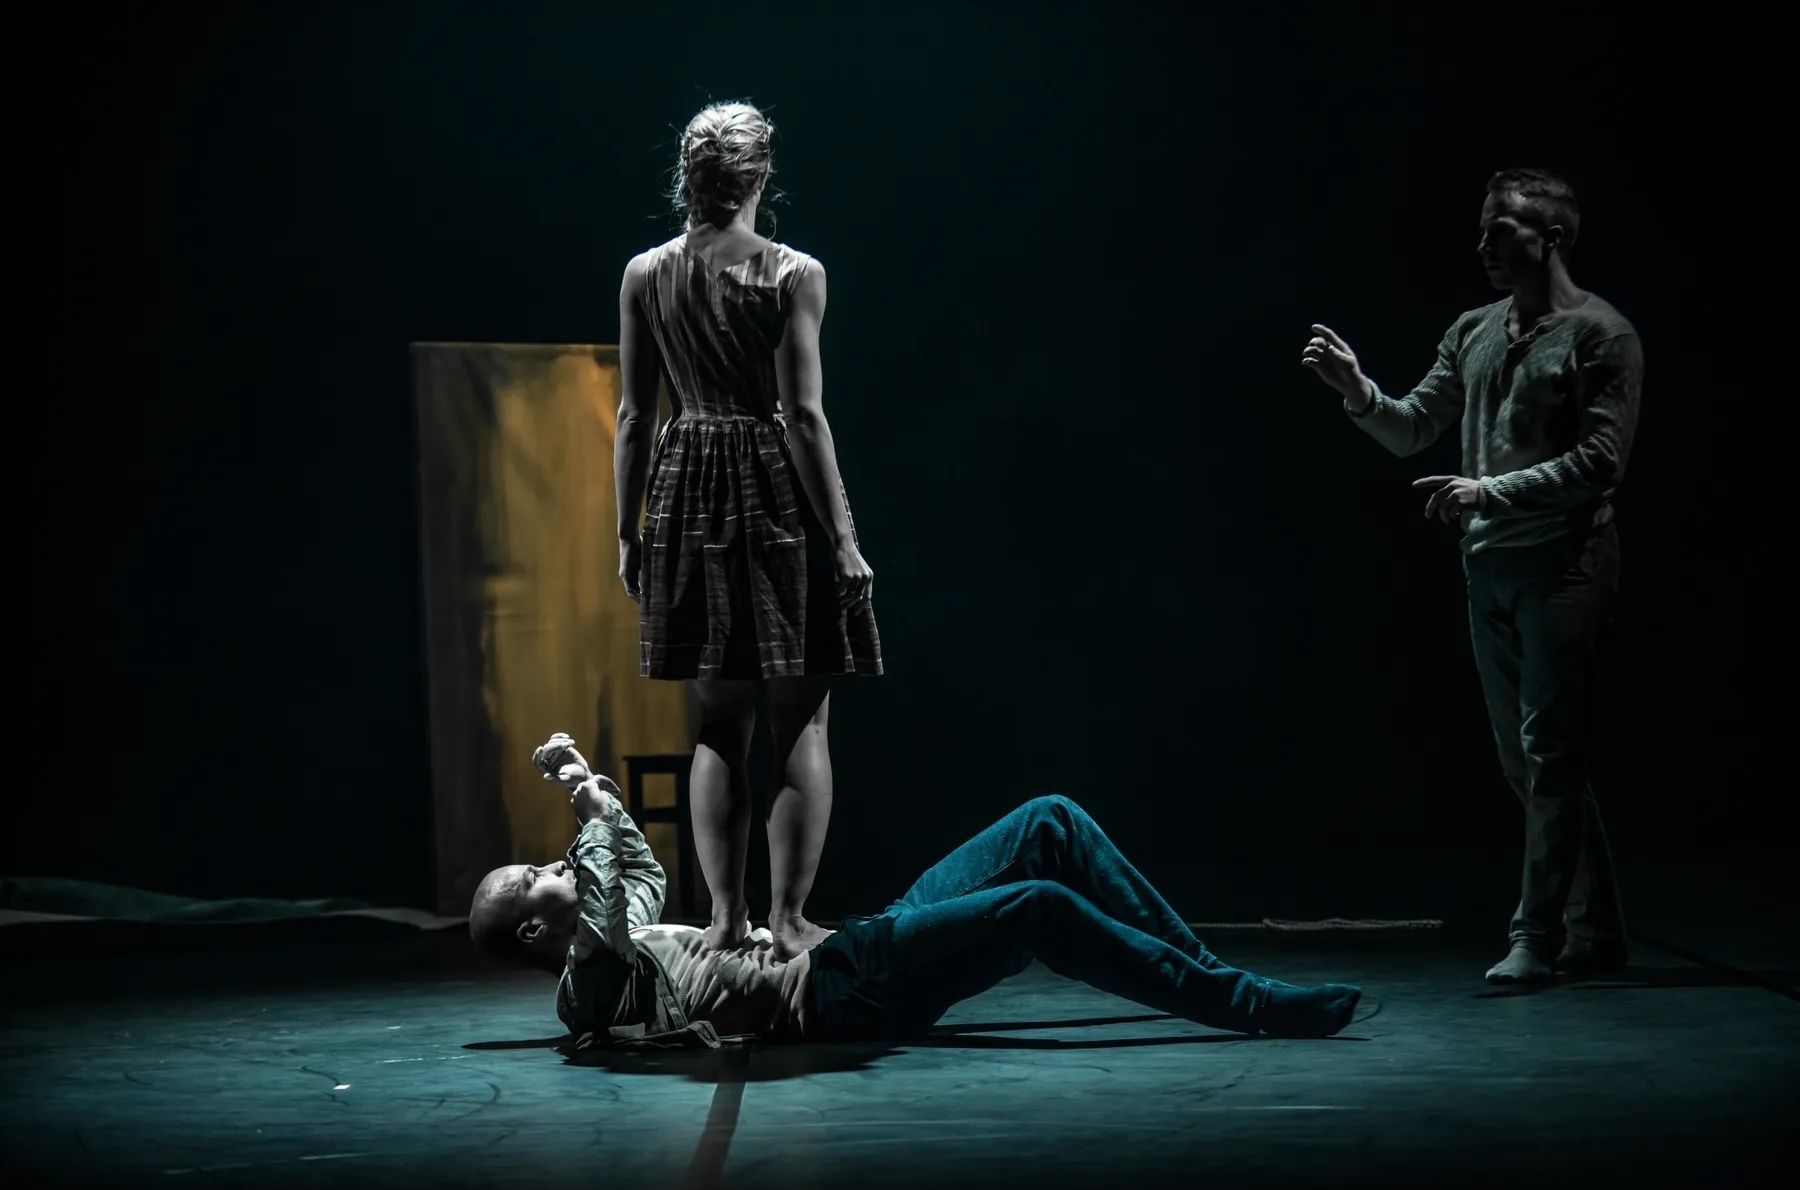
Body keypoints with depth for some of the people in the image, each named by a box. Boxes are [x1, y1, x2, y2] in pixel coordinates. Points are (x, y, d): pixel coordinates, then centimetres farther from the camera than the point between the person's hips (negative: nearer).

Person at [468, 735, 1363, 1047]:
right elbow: (603, 919, -24)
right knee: (1040, 906, -27)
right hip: (838, 990, -10)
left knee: (1051, 823, 0)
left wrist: (589, 787, 28)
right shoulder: (587, 986, -4)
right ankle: (1252, 1008, -22)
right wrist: (590, 808, -12)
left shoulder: (626, 948, 23)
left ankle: (1204, 968, 0)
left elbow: (645, 878, 40)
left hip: (870, 944, 10)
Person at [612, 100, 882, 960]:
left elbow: (634, 414, 5)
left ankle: (725, 916, 11)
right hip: (780, 496, -4)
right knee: (802, 720, 3)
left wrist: (628, 531, 12)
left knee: (718, 722, 12)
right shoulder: (793, 275, -9)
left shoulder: (645, 276, 3)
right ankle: (788, 917, 2)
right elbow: (805, 414, -12)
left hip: (688, 497, 4)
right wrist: (842, 537, -8)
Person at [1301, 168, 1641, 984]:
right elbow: (1410, 431, 14)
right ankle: (1595, 932, 20)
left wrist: (1491, 490, -21)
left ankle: (1537, 936, -2)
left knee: (1549, 755, -7)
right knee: (1525, 760, 11)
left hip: (1563, 567, -7)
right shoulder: (1473, 334, 13)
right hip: (1489, 567, 7)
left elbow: (1600, 460, -14)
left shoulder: (1600, 335, -7)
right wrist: (1358, 393, -6)